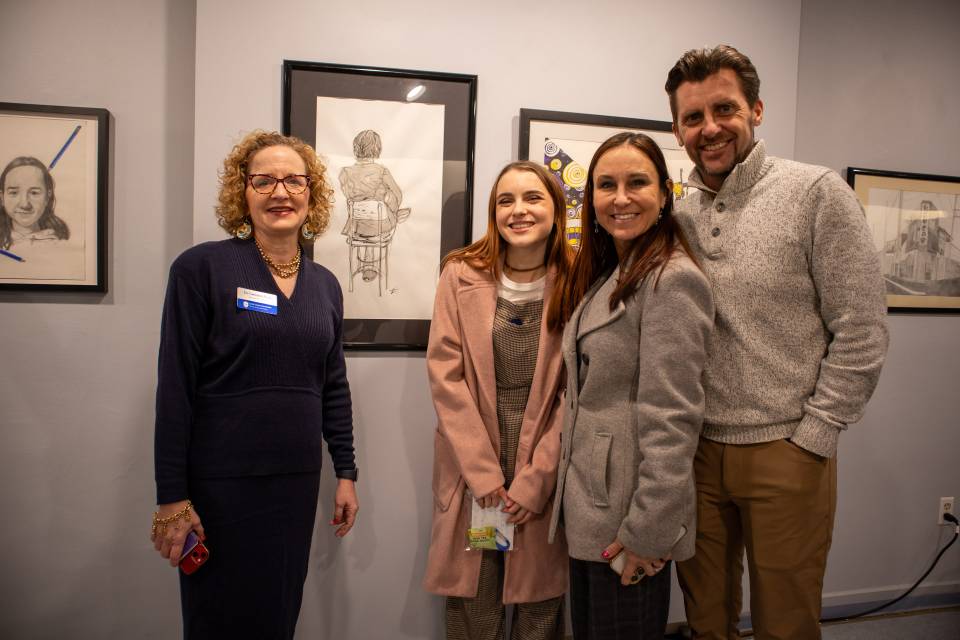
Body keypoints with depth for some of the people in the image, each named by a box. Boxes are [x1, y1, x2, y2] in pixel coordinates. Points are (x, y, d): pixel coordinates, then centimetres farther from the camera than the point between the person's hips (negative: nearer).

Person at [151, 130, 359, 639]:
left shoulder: (324, 284, 7)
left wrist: (346, 472, 11)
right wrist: (171, 496, -11)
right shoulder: (201, 267, -9)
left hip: (298, 482, 5)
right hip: (219, 483, -4)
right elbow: (175, 387, -10)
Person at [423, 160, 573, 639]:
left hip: (545, 471, 0)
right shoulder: (461, 275, -1)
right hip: (471, 469, 0)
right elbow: (445, 375, -6)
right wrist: (484, 474, -11)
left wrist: (535, 480, -10)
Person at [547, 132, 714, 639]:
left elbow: (671, 421, -20)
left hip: (629, 523, -8)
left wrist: (648, 531, -19)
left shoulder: (672, 279, -16)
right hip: (588, 510, 8)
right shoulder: (603, 277, 12)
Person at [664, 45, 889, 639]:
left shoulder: (817, 193, -6)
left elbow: (862, 334, -8)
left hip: (785, 451, -3)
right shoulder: (678, 217, 6)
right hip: (696, 450, 4)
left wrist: (811, 438, -10)